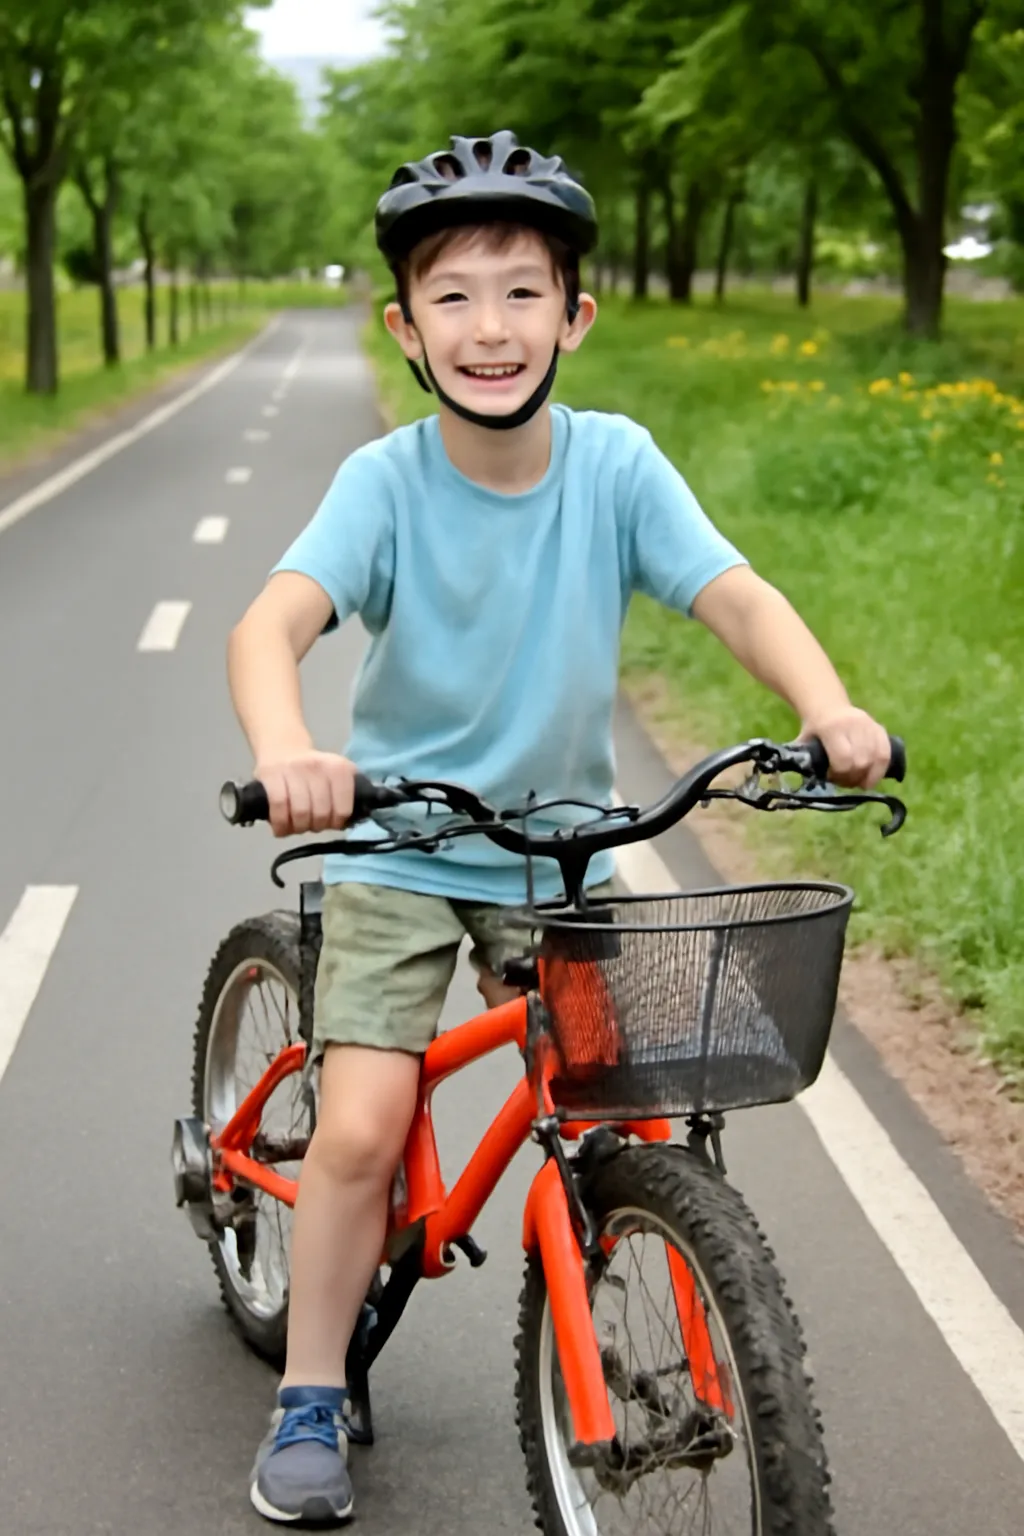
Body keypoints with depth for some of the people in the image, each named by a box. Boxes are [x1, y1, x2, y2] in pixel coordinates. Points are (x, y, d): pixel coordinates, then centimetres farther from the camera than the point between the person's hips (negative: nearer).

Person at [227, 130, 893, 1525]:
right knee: (361, 1131, -12)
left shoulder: (616, 463, -11)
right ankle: (309, 1405, 8)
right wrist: (286, 753, -52)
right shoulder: (386, 480, -16)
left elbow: (736, 595, -20)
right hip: (398, 848, -2)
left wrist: (829, 708, -40)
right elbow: (271, 622, -30)